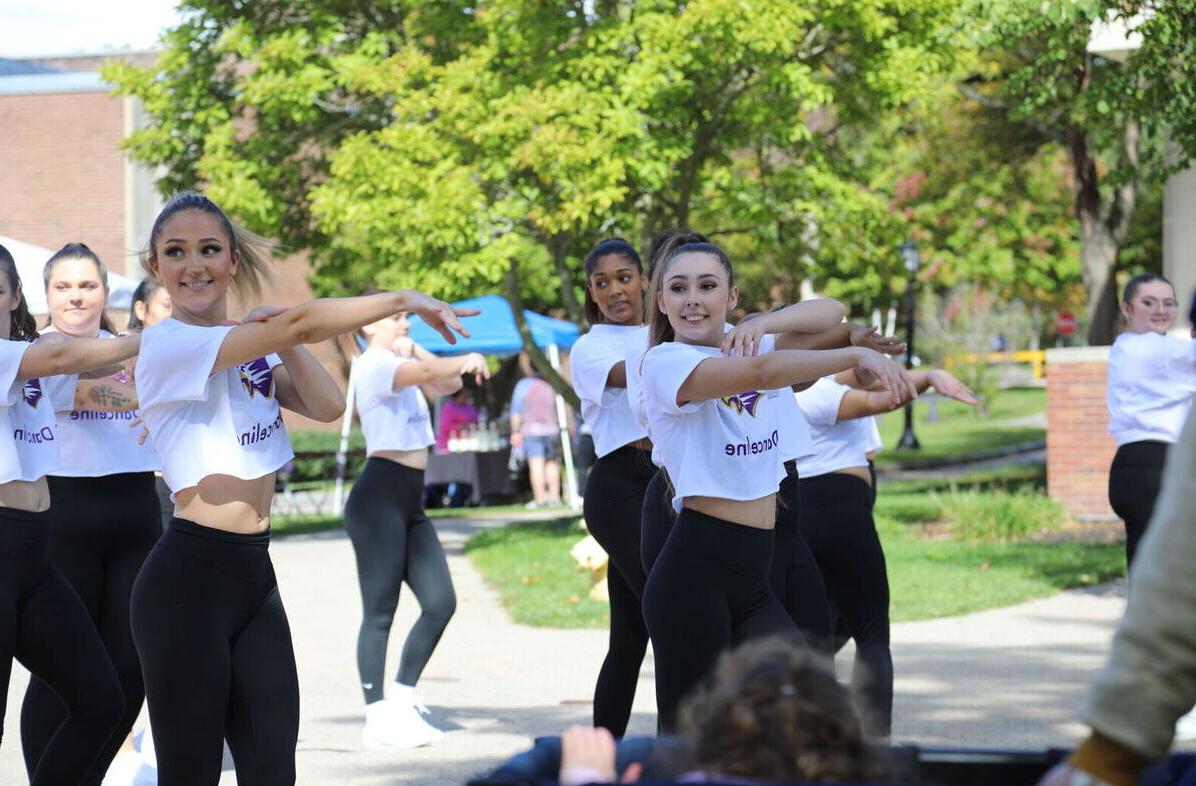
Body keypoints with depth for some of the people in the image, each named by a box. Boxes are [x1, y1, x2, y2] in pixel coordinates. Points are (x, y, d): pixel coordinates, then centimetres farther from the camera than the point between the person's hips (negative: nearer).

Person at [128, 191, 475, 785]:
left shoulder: (253, 353, 14)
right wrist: (406, 300, -14)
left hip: (254, 572, 8)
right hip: (189, 576, -7)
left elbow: (327, 406, 0)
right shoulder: (168, 344, -11)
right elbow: (303, 322, -20)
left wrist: (278, 340, -7)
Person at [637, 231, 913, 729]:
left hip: (755, 580, 7)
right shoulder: (665, 362, -9)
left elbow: (831, 312, 9)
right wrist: (857, 356, -30)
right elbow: (763, 372, -25)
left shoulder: (744, 349, 14)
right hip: (696, 572, -7)